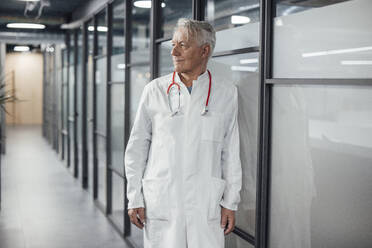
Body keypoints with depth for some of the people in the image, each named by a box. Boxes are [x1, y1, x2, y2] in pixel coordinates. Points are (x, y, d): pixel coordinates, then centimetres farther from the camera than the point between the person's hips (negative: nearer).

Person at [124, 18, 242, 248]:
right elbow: (137, 148, 6)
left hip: (206, 204, 0)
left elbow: (231, 153, 5)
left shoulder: (226, 93, 3)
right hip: (159, 201, 0)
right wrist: (134, 198, 3)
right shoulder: (155, 90, 2)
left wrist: (231, 203, 3)